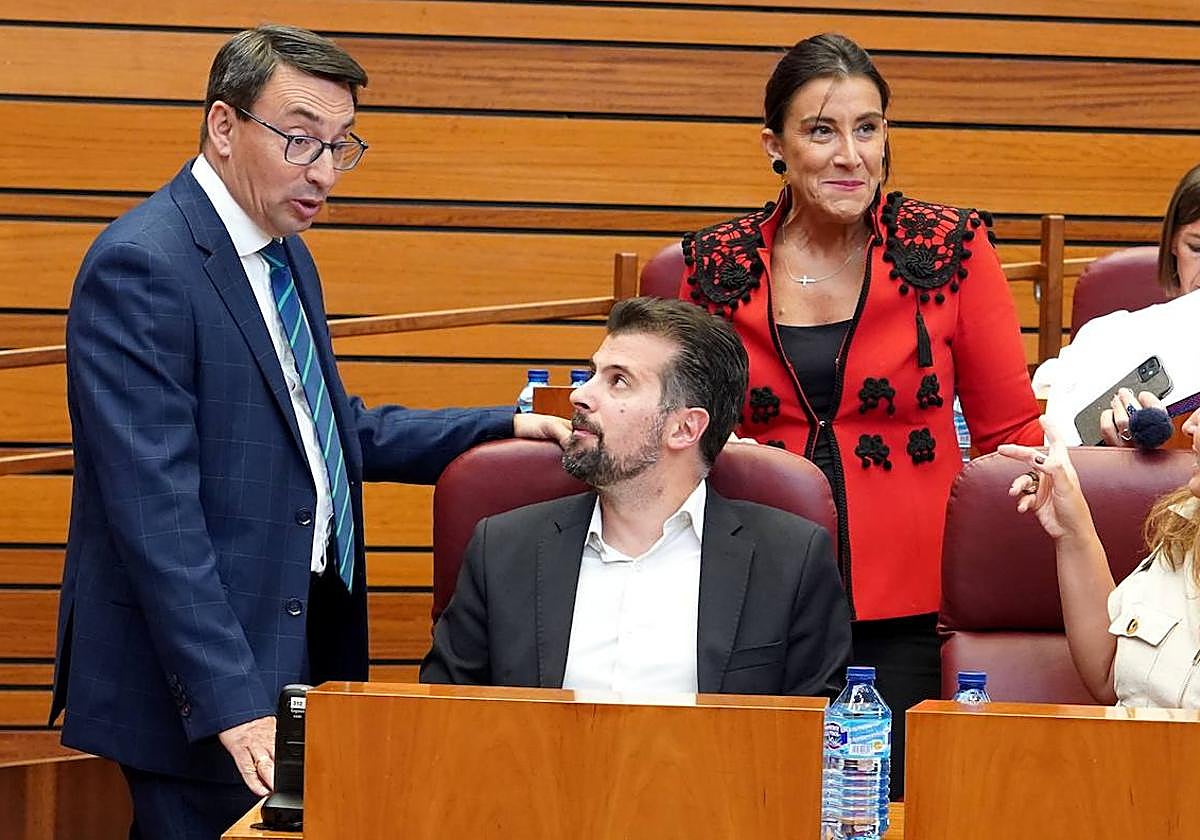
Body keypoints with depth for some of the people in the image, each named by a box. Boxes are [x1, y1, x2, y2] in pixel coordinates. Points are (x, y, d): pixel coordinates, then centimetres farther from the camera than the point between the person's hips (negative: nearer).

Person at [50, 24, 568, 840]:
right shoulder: (140, 268, -17)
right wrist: (233, 705, -27)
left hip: (304, 652, 9)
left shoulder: (286, 256, 13)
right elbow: (156, 512, -23)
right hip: (199, 686, -9)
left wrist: (509, 427, 17)